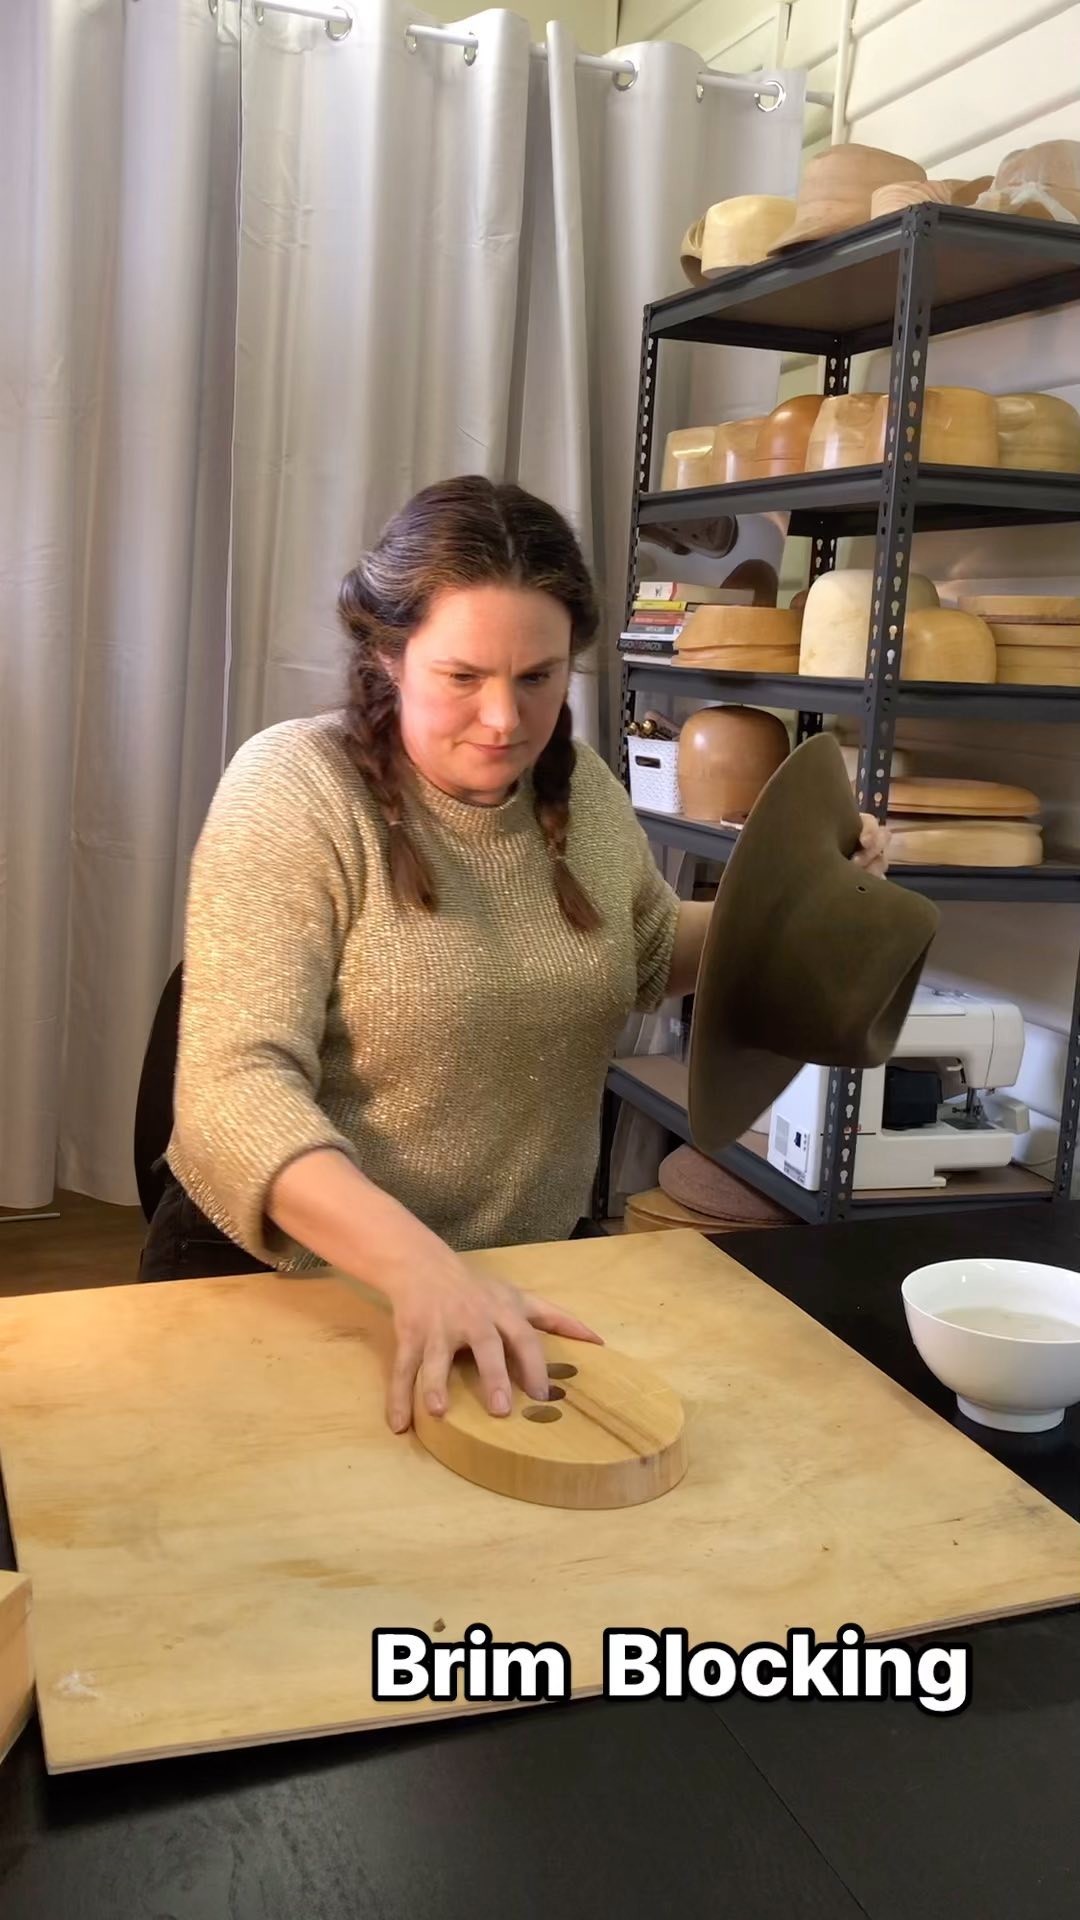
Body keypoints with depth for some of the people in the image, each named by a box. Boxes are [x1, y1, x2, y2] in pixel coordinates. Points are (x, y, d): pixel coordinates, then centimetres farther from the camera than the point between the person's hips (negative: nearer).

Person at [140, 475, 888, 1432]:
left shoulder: (581, 786, 2)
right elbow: (239, 1090, -24)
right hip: (285, 1286, -4)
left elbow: (650, 955, 21)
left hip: (532, 1272, 5)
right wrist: (421, 1269, -38)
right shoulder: (295, 788, -16)